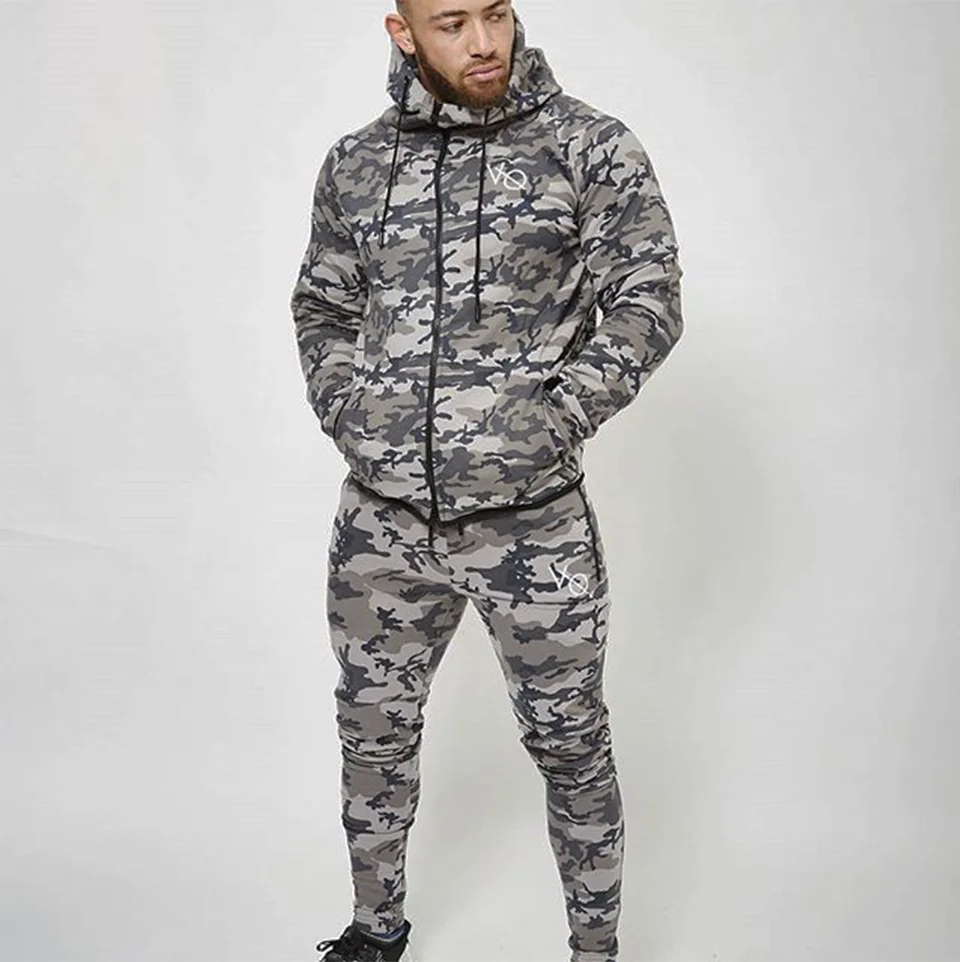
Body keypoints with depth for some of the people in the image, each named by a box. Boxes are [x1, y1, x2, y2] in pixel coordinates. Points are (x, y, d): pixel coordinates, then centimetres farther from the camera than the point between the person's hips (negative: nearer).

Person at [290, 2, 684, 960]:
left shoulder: (592, 148, -4)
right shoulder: (354, 163, 6)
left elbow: (647, 303, -4)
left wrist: (552, 424, -13)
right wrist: (343, 412, 1)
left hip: (533, 522, -3)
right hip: (382, 522, 4)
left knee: (569, 744, 10)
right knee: (373, 730, 18)